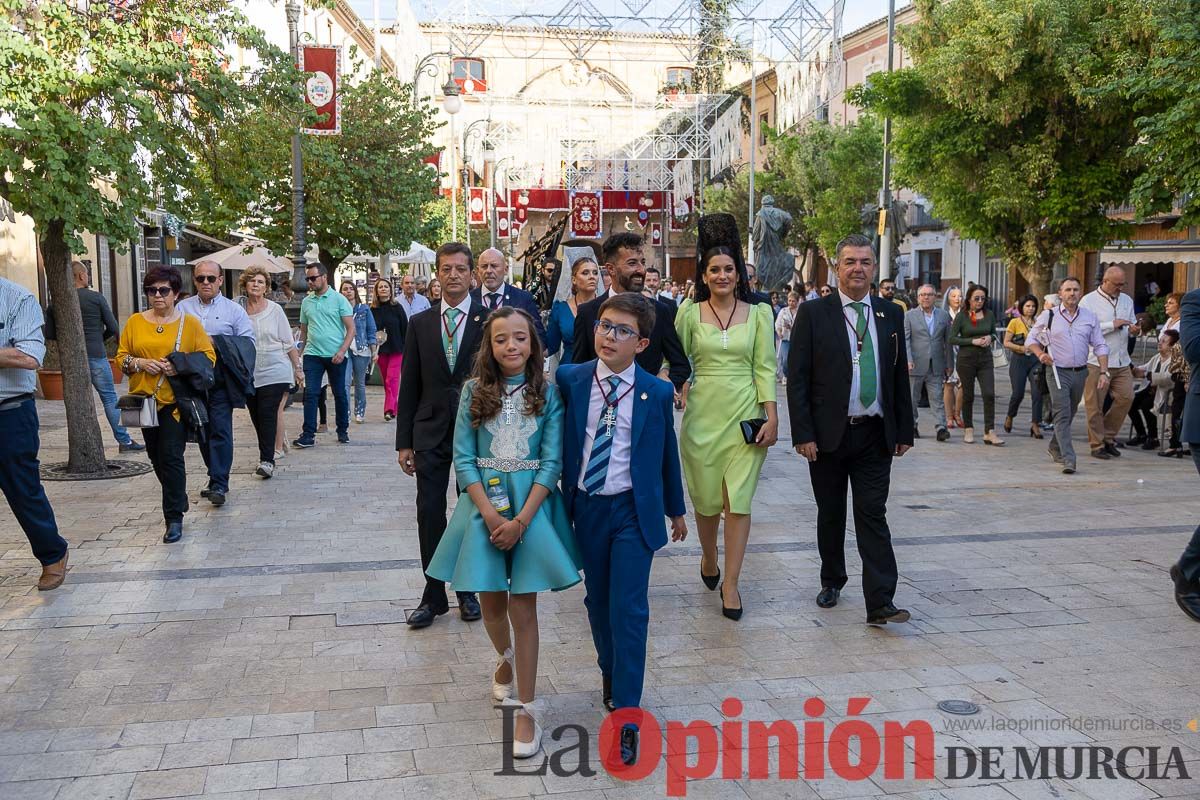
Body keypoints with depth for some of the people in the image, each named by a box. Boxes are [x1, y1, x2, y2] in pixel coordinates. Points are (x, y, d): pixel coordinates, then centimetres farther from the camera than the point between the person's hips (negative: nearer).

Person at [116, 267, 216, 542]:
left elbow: (208, 356, -2)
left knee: (171, 456, -9)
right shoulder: (135, 322, 7)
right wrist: (139, 363, -11)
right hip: (146, 399, 4)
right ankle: (177, 499, 35)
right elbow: (121, 357, 9)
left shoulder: (190, 322, -1)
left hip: (176, 400, -4)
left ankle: (174, 517, -2)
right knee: (156, 456, 13)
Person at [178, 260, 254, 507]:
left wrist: (217, 343, -10)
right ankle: (217, 477, 24)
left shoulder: (234, 310, 5)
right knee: (201, 431, 11)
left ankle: (219, 484, -7)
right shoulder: (183, 308, 11)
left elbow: (248, 343, -2)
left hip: (220, 382, -3)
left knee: (220, 430, -9)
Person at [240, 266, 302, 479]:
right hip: (249, 373, 3)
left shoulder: (275, 309, -1)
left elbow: (288, 342, 4)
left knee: (268, 414, -11)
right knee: (256, 417, 9)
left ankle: (267, 460, -12)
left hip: (274, 371, -3)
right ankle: (277, 441, 27)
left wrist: (297, 367, 4)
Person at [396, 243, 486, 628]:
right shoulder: (420, 323, 4)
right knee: (429, 514, 2)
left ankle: (467, 590, 25)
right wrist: (404, 441, 3)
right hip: (431, 433, 2)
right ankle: (433, 595, 15)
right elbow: (409, 386, 6)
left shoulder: (489, 320, -3)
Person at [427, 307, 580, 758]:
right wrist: (491, 515, -13)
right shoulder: (475, 391, -1)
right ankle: (505, 658, 45)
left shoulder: (547, 394, -3)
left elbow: (552, 462, -7)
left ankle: (526, 711, 10)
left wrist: (521, 520, -15)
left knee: (523, 607, 1)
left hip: (532, 506, -1)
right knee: (490, 602, 12)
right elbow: (463, 458, -3)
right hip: (483, 505, 2)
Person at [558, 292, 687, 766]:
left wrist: (676, 510, 15)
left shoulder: (657, 393, -5)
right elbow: (554, 439, 3)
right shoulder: (569, 380, -3)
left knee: (629, 610, -6)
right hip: (586, 508, 2)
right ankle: (611, 674, 40)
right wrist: (562, 500, -1)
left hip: (634, 511, -2)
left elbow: (667, 454, 6)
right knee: (598, 602, 16)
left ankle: (626, 713, 2)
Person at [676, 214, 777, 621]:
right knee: (706, 499, 9)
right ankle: (708, 559, 36)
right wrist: (679, 392, -10)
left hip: (745, 415, 0)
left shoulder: (758, 314, 4)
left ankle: (730, 583, 7)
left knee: (738, 501, -3)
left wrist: (771, 417, -5)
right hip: (702, 416, 1)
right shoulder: (689, 314, 3)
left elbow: (764, 368, 1)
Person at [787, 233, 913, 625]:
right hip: (828, 432, -1)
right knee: (830, 514, 12)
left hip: (875, 435, 2)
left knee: (873, 517, -2)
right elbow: (797, 378, -6)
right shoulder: (813, 314, -3)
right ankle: (832, 582, 30)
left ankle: (880, 603, -2)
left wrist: (904, 431, 8)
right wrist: (803, 434, -11)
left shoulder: (891, 314, 7)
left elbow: (900, 376, 11)